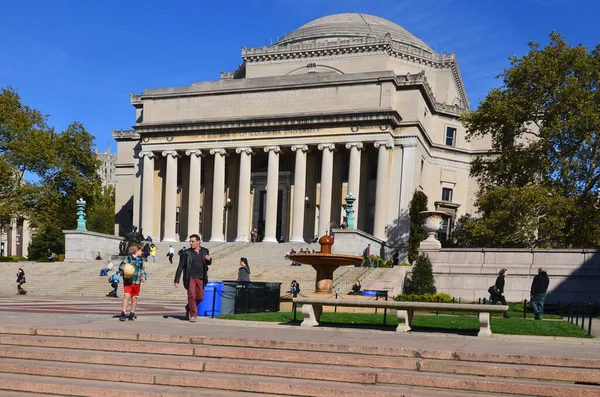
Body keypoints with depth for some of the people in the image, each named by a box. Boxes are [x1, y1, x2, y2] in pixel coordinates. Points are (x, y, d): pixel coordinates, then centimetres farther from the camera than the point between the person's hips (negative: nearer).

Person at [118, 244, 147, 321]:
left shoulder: (140, 260, 14)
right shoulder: (128, 258, -6)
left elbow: (143, 270, 23)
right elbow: (121, 267, -7)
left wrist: (144, 277, 7)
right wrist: (125, 273, -24)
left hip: (137, 282, 6)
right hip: (128, 281, -5)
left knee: (134, 298, 9)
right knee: (127, 296, -16)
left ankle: (132, 313, 20)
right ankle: (123, 313, -11)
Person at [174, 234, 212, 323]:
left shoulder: (205, 251, 6)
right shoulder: (186, 253, -3)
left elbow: (208, 263, 21)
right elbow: (180, 267, -2)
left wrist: (209, 259, -4)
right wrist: (176, 280, -7)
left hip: (200, 278, 3)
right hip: (190, 277, -3)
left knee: (200, 297, 5)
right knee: (191, 295, -10)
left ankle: (189, 307, 32)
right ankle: (192, 315, 2)